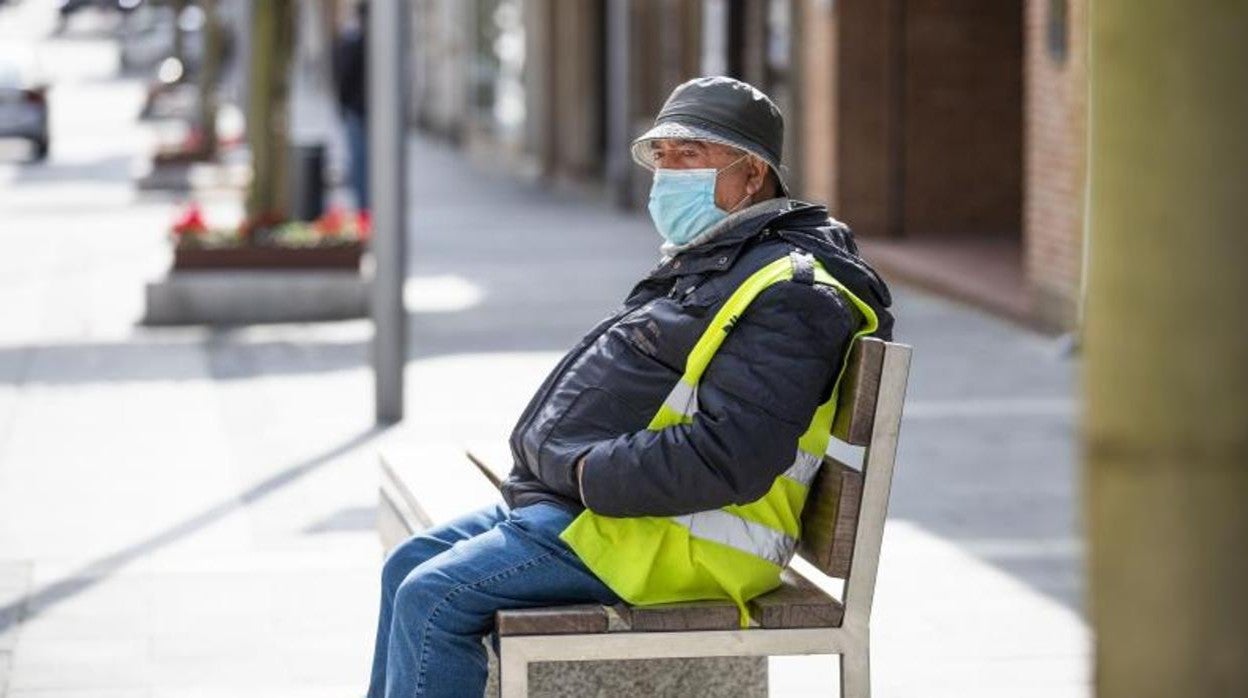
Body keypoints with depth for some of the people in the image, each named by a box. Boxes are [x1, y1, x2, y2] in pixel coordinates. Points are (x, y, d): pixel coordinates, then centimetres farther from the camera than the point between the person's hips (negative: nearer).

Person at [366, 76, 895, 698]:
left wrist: (589, 475, -19)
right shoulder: (711, 263, 20)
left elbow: (726, 460, -26)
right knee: (409, 568, 12)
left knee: (434, 598, -18)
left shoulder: (788, 294, -16)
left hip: (669, 540, -11)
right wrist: (548, 457, 10)